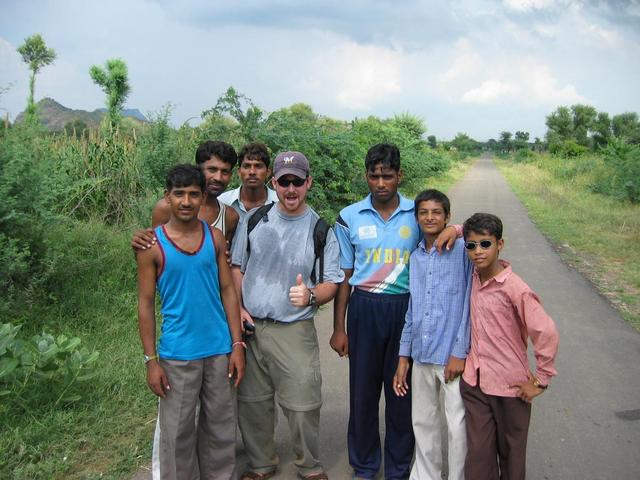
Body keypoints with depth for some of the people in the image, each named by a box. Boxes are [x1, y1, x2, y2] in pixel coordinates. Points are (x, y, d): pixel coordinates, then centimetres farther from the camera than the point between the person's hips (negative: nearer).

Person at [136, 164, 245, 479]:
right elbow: (146, 304, -4)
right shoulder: (152, 245, -7)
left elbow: (228, 291, 3)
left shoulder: (215, 237, 1)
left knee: (220, 427, 14)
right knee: (178, 431, 9)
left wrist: (237, 345, 0)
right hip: (177, 355, -2)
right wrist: (151, 360, -7)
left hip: (219, 350, 3)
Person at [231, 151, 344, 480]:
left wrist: (311, 295, -21)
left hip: (295, 330, -3)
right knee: (252, 402, 13)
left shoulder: (321, 230, -2)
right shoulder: (255, 220, 5)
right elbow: (237, 268, 11)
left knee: (303, 405, 1)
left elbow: (332, 283, -1)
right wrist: (237, 308, 0)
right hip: (249, 327, 3)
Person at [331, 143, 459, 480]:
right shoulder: (349, 217, 0)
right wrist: (339, 328, 3)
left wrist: (453, 229, -16)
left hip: (406, 308, 0)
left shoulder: (417, 214, 0)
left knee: (402, 390, 9)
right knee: (363, 389, 9)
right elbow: (344, 276, 4)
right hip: (365, 309, 0)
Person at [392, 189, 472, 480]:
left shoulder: (462, 251, -7)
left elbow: (469, 304, -9)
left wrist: (460, 352, -12)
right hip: (421, 356, 5)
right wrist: (403, 357, 12)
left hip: (452, 356, -5)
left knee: (458, 427, 5)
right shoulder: (415, 257, 9)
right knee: (422, 422, 17)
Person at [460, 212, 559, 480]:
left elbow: (546, 333, -19)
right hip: (474, 382, 5)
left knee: (511, 453, 15)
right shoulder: (474, 277, -1)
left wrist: (540, 380, -13)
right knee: (478, 453, 10)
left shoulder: (515, 289, -19)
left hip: (510, 386, -5)